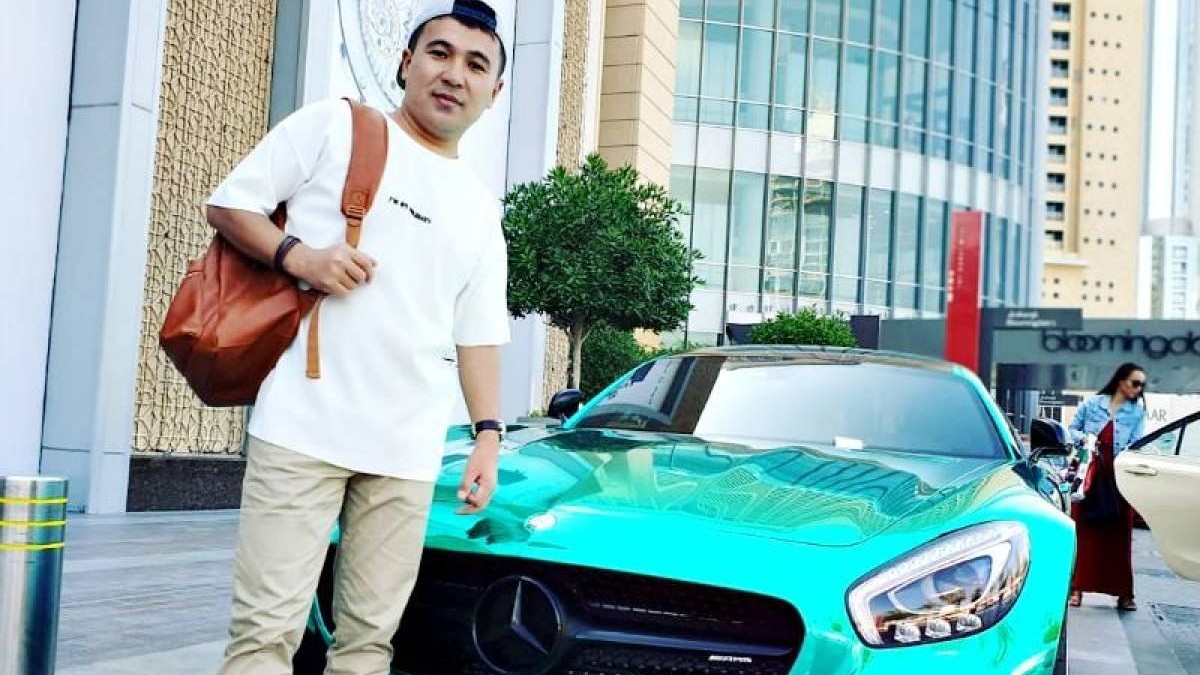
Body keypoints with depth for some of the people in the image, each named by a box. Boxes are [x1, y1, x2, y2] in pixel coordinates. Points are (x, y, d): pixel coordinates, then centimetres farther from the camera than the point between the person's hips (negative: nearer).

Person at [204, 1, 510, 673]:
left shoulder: (482, 209, 16)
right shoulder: (333, 126, 5)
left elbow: (479, 334, 17)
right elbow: (229, 202, 5)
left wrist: (489, 434, 7)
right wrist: (298, 255, -13)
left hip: (409, 453, 4)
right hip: (303, 429, -4)